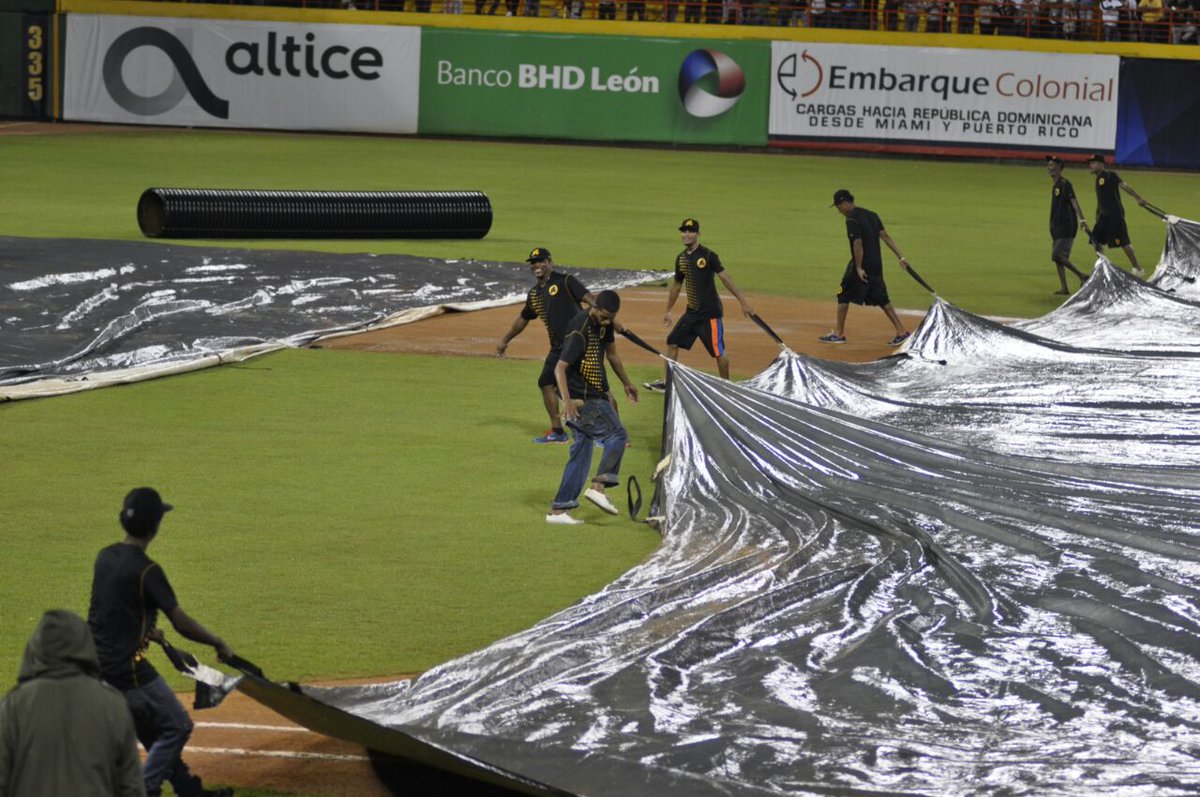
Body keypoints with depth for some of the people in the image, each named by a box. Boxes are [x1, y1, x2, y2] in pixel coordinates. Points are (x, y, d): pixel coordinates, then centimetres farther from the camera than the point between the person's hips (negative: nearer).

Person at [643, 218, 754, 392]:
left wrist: (743, 301, -21)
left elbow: (725, 278, -15)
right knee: (672, 342, 8)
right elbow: (676, 285, 20)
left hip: (710, 313, -7)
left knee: (718, 351, -2)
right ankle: (667, 383, 16)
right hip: (691, 312, 7)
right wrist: (668, 311, 25)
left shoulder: (708, 255, -12)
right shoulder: (681, 258, 9)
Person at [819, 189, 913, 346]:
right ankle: (901, 331, 7)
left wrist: (859, 268, -17)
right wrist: (901, 257, 4)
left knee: (844, 296, 5)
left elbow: (858, 244, -21)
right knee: (881, 298, 12)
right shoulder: (871, 215, 11)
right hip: (876, 264, 8)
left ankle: (839, 334, 9)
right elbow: (885, 236, 7)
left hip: (862, 263, -8)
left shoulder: (852, 220, -14)